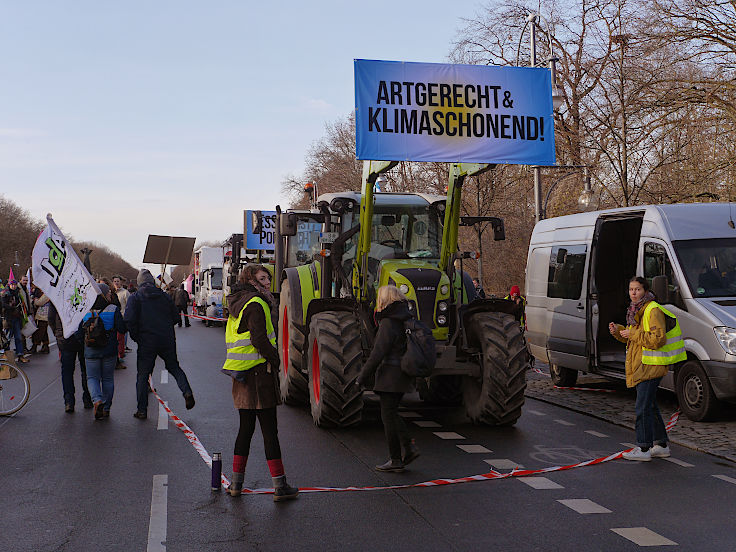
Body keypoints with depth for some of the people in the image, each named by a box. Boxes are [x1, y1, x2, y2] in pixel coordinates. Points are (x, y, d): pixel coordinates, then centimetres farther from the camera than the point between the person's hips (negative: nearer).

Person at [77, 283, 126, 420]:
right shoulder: (113, 309, -9)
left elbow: (78, 333, 0)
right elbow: (122, 328, -13)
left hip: (91, 352, 1)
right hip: (109, 351, -1)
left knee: (92, 377, 11)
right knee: (108, 379, 13)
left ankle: (97, 400, -15)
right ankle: (106, 408, 15)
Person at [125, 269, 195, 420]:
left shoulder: (135, 297, -2)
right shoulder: (163, 295, 8)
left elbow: (129, 320, -12)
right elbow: (175, 317, 10)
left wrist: (136, 337, 1)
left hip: (147, 341, -3)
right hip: (167, 340, 3)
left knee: (142, 375, 7)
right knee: (174, 367, 18)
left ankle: (142, 410, 8)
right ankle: (187, 392, -6)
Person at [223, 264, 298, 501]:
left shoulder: (237, 305, 16)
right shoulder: (255, 305, -13)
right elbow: (259, 339, -22)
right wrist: (275, 359, -8)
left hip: (242, 376, 9)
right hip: (259, 373, -9)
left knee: (246, 428, 16)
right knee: (269, 430, -5)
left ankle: (236, 483, 19)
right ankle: (280, 486, 0)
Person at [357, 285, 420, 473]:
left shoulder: (388, 323, -16)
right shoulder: (404, 320, 11)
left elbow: (378, 354, -18)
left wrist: (363, 377, -11)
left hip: (390, 375, -9)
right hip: (403, 375, 9)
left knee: (388, 415, -1)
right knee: (391, 413, 18)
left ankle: (395, 460, 3)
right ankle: (409, 446, 10)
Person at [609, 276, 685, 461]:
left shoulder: (653, 310, -14)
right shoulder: (636, 310, 16)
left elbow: (658, 339, -23)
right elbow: (632, 338, 24)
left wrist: (633, 334, -19)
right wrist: (618, 331, 6)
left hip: (651, 366, -10)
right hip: (641, 366, 10)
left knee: (643, 407, -10)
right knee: (650, 407, 15)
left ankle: (643, 448, -6)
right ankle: (661, 445, 24)